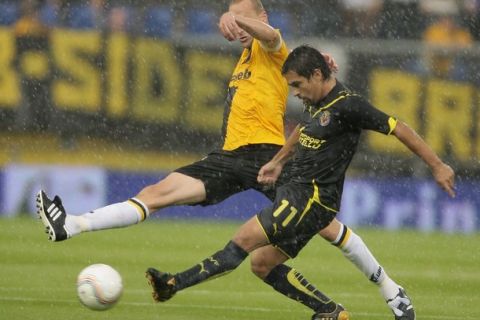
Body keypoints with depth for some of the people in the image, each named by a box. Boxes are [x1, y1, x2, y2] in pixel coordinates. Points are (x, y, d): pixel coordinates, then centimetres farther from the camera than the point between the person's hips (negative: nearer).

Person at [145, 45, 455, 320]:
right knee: (266, 265, 9)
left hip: (314, 198, -10)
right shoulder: (316, 101, 10)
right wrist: (279, 160, 42)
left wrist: (438, 166, -10)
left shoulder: (348, 106, -16)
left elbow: (399, 128, -13)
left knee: (245, 239, -18)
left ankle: (175, 284, -22)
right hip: (296, 191, 10)